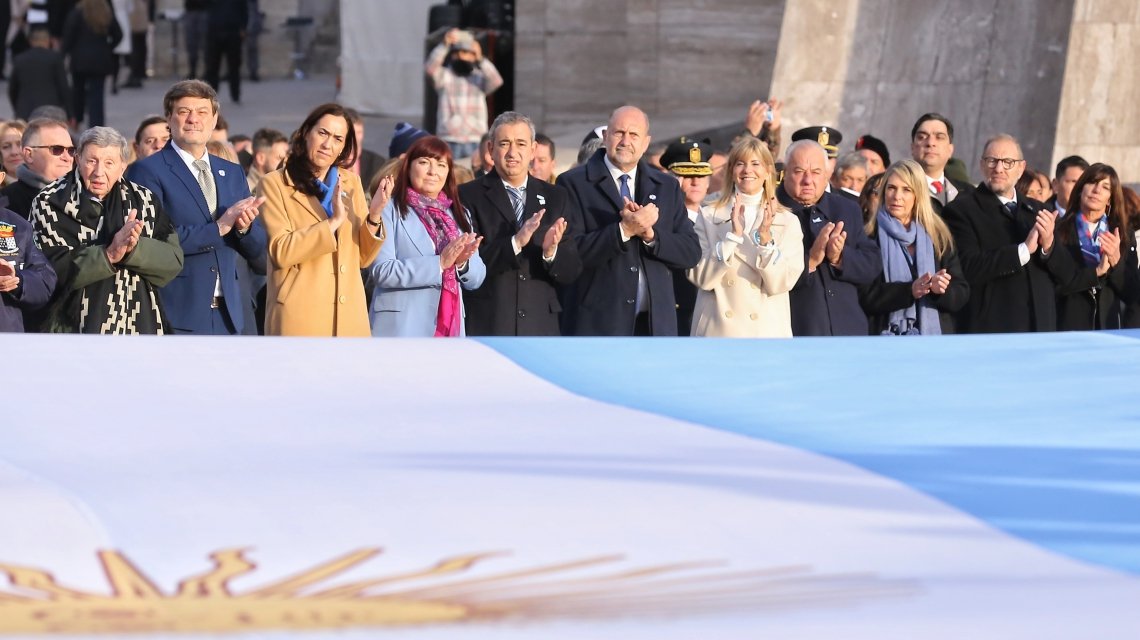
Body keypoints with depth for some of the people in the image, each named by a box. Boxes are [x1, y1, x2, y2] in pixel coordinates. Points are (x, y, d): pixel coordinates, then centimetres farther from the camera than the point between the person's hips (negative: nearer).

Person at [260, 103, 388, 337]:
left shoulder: (350, 183, 16)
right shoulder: (275, 184, 1)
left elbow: (363, 257, 13)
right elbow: (281, 252, -12)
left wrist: (374, 216, -4)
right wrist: (334, 221, -15)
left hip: (348, 316, 4)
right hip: (300, 316, -4)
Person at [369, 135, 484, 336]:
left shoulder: (459, 215, 19)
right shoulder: (391, 211, 1)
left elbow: (476, 278, 15)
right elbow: (381, 271, -11)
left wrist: (462, 263, -8)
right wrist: (438, 263, -16)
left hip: (448, 328, 5)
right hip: (402, 330, -5)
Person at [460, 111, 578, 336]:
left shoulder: (555, 198, 12)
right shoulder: (469, 196, 1)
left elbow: (571, 272, 9)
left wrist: (551, 251, -13)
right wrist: (515, 242, -21)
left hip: (541, 328, 3)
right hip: (486, 328, -3)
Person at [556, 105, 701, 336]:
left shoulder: (667, 186, 14)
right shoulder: (574, 184, 0)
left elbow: (691, 252, 7)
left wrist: (649, 233, -10)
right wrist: (623, 230, -19)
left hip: (654, 324, 4)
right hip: (597, 324, -4)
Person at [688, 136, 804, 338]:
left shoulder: (788, 222, 8)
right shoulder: (709, 217, 7)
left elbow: (782, 283, -1)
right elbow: (701, 278, -3)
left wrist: (766, 239, -14)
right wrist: (733, 235, -13)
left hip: (767, 334, 0)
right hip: (719, 332, 0)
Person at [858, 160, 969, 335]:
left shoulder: (939, 236, 11)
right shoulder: (869, 238, 2)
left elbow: (961, 294, 7)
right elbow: (864, 296, -7)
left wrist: (941, 289, -14)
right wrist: (908, 291, -19)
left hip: (933, 336, 2)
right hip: (886, 341, -2)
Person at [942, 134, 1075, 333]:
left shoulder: (1036, 211, 17)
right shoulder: (961, 210, -2)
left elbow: (1066, 273, 13)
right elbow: (968, 268, -16)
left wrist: (1048, 246, -7)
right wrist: (1023, 250, -15)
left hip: (1039, 331, 5)